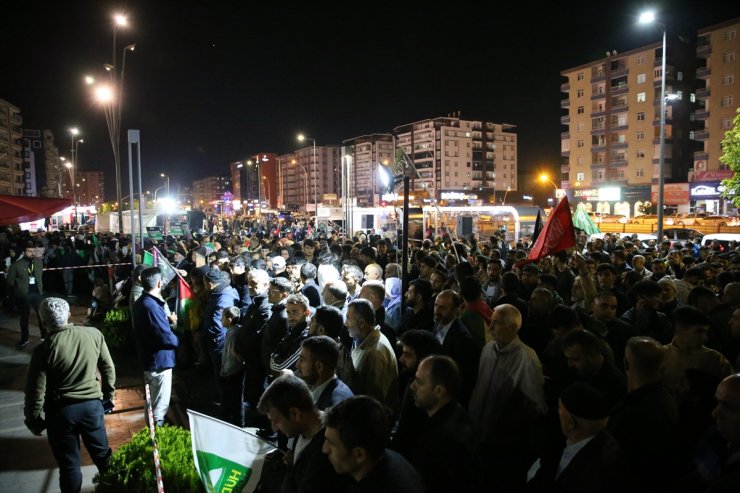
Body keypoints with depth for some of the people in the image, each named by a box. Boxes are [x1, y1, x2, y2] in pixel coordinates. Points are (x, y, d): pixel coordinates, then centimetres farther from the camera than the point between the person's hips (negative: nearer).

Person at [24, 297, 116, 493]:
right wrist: (109, 395, 17)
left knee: (69, 465, 13)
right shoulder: (94, 334, -9)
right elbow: (108, 368, 2)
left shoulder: (43, 350, -16)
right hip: (92, 405, 2)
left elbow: (35, 391, -10)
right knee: (102, 454, 21)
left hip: (60, 411, -2)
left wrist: (33, 420, 5)